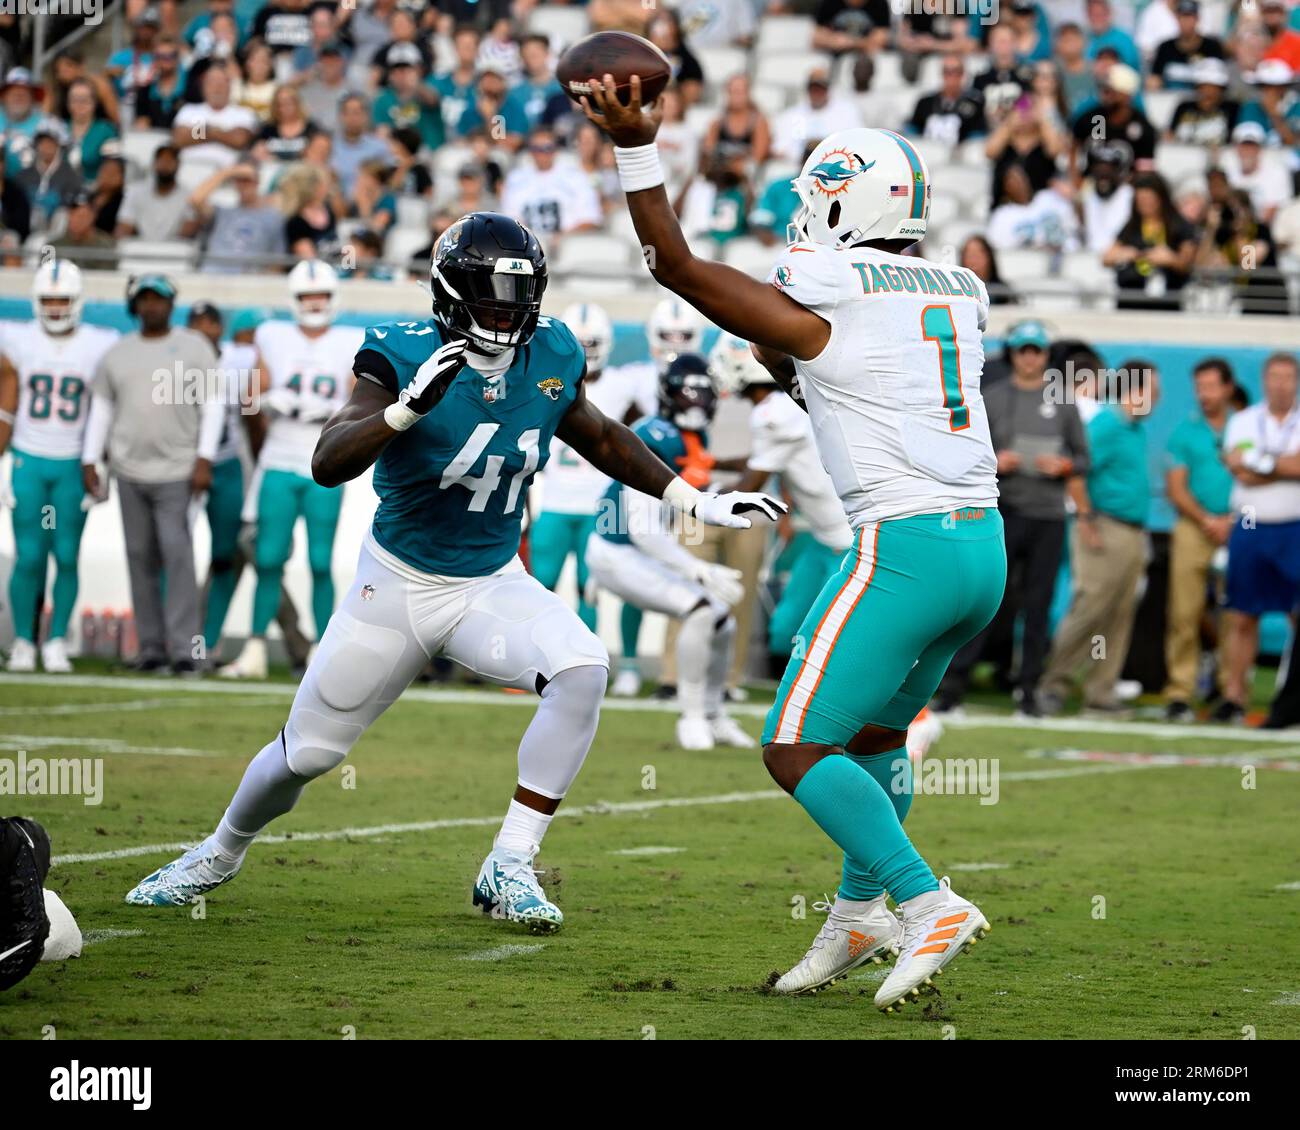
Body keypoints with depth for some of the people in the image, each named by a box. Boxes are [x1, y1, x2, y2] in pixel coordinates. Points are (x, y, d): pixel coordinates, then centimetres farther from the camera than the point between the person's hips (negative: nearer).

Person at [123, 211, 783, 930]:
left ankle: (508, 870, -19)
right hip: (397, 582, -3)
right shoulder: (406, 358, -21)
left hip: (493, 584, 3)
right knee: (305, 753, 7)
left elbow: (599, 438, 13)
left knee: (582, 671, -26)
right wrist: (409, 406, -46)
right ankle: (222, 853, 40)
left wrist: (696, 502, 11)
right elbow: (327, 466, -32)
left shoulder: (551, 359, -8)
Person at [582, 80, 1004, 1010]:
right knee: (874, 730, 25)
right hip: (983, 544, 8)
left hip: (904, 548, -8)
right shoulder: (956, 297, 12)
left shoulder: (819, 307, -8)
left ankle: (928, 906, -11)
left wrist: (635, 150, -2)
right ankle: (859, 914, 30)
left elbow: (678, 267, -1)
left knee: (795, 750, -2)